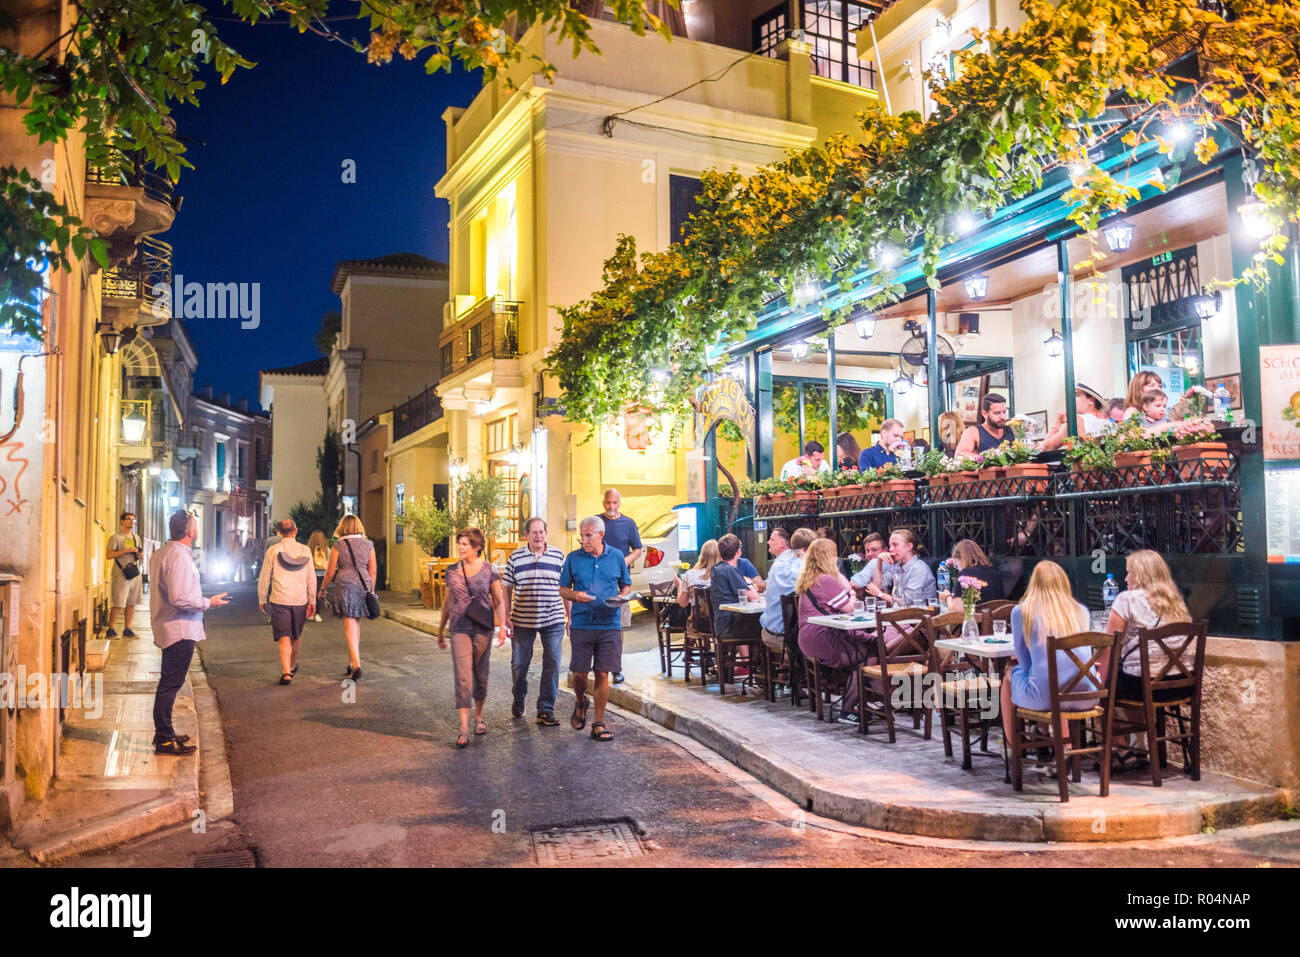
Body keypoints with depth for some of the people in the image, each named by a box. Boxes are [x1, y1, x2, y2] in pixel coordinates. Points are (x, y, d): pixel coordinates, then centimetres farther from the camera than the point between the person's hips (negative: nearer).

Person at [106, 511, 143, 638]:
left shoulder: (136, 537, 18)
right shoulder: (115, 538, -2)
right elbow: (108, 555, -11)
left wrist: (138, 554, 2)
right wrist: (126, 550, -18)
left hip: (135, 574, 6)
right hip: (121, 575, -6)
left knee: (131, 603, 6)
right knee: (118, 604, -8)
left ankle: (127, 630, 12)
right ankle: (110, 629, 3)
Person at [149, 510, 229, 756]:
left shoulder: (161, 553, 14)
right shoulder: (179, 556, -20)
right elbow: (179, 598, -25)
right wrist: (209, 603, -13)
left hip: (168, 628, 11)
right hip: (180, 630, -11)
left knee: (169, 682, 18)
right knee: (170, 683, -5)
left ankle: (164, 733, 28)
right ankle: (164, 740, 0)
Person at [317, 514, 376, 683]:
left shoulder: (338, 546, -2)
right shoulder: (368, 545, 6)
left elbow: (330, 573, 1)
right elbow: (372, 572, 7)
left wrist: (322, 590, 15)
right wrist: (371, 591, 17)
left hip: (345, 585, -3)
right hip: (363, 585, 3)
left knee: (350, 627, -4)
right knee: (355, 625, 16)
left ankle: (356, 665, -16)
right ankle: (351, 665, 22)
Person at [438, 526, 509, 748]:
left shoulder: (489, 570, -1)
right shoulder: (452, 571, 6)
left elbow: (499, 601, 1)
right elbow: (448, 602, 15)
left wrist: (502, 626, -8)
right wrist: (441, 630, 18)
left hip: (483, 629, 0)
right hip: (460, 628, 1)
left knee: (480, 675, 10)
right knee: (463, 676, -9)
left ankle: (478, 717, 31)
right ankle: (464, 728, -12)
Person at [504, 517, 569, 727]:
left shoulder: (558, 556, 3)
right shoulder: (515, 558, 2)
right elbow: (508, 589, 5)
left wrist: (569, 617, 6)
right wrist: (507, 619, -1)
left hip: (553, 621, 0)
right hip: (522, 621, 0)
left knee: (552, 666, 0)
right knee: (519, 663, 11)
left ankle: (546, 710, 11)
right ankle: (518, 700, 36)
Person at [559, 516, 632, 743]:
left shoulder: (616, 557, 7)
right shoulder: (573, 558, 4)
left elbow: (626, 586, 16)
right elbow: (563, 590, 9)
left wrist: (621, 597, -6)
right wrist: (575, 595, -12)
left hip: (609, 624, 0)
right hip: (581, 624, 0)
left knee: (603, 674, 1)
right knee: (579, 673, -1)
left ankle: (599, 723, 11)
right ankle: (581, 703, 32)